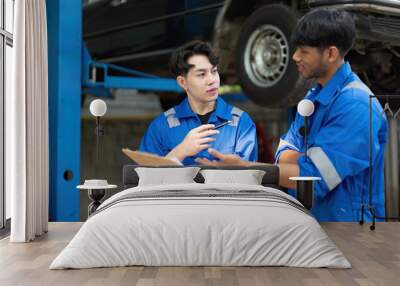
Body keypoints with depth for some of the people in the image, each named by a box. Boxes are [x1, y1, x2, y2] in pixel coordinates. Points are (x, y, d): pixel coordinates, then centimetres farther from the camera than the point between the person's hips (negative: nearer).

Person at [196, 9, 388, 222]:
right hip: (312, 216, 7)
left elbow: (314, 178, -21)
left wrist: (243, 167, -19)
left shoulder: (355, 105, -18)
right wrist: (314, 159, -18)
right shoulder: (314, 96, 8)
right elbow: (285, 156, 2)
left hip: (344, 219, -6)